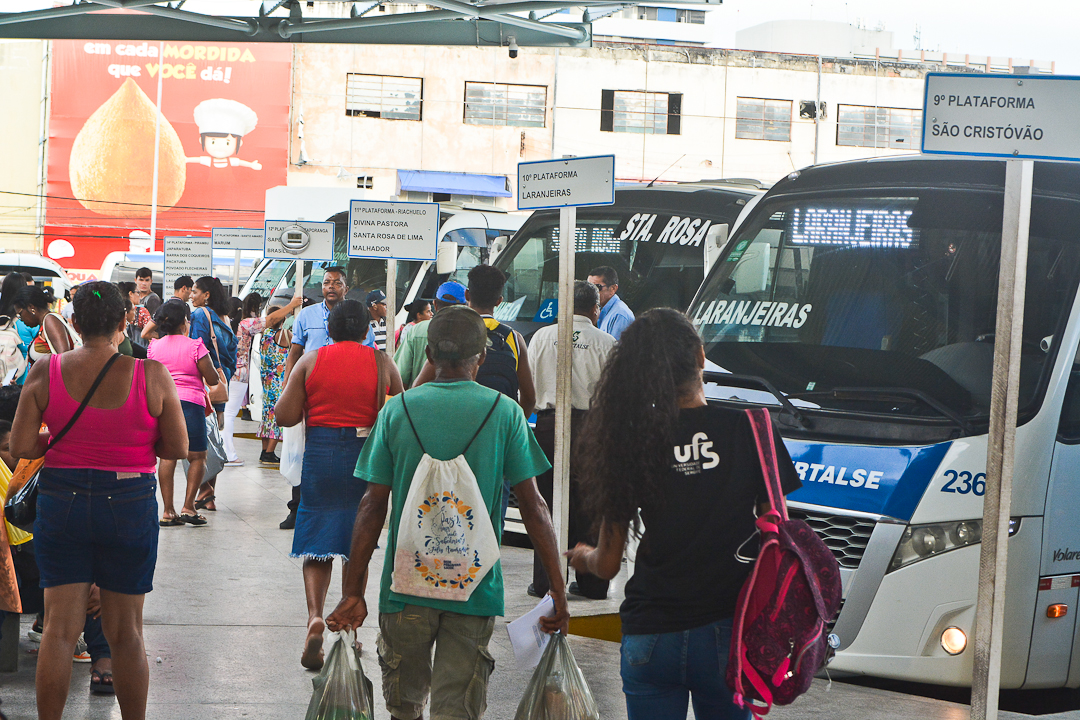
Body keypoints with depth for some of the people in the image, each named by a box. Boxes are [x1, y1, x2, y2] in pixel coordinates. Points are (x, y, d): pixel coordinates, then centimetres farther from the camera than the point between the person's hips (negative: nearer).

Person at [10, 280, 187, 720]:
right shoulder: (152, 375, -8)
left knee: (59, 629, 6)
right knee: (126, 633, 10)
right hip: (129, 505, -1)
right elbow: (178, 448, -5)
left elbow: (20, 447, -5)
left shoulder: (46, 372, -4)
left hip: (61, 502, 1)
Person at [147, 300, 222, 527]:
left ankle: (168, 511, 0)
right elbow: (213, 380, -5)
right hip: (190, 403, -4)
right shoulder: (195, 346, -6)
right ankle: (188, 507, -2)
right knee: (197, 456, 6)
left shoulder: (154, 346, 7)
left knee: (167, 456, 4)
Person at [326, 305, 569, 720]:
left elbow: (372, 506, -1)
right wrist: (558, 589, 1)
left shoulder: (396, 410, 0)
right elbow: (532, 506, -4)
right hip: (475, 587, -1)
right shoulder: (504, 412, -3)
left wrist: (353, 592, 4)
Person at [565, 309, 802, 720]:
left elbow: (608, 563, 2)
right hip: (725, 629, 0)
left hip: (649, 636, 0)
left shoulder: (630, 439, -3)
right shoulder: (747, 427, -5)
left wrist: (583, 558, 25)